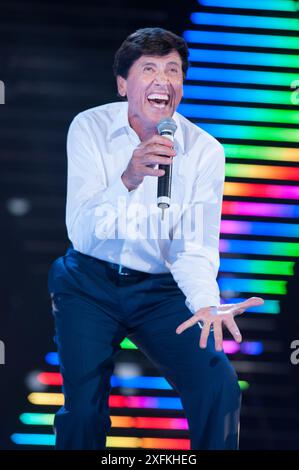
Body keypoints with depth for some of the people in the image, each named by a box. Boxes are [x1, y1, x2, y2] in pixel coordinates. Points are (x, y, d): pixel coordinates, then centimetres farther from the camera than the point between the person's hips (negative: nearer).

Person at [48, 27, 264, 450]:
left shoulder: (205, 151, -7)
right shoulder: (90, 128, -9)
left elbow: (196, 247, -10)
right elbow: (82, 232, -18)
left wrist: (207, 303, -32)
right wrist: (128, 180, -36)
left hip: (160, 289, 1)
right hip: (90, 284, -1)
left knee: (219, 387, -17)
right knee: (84, 409, -12)